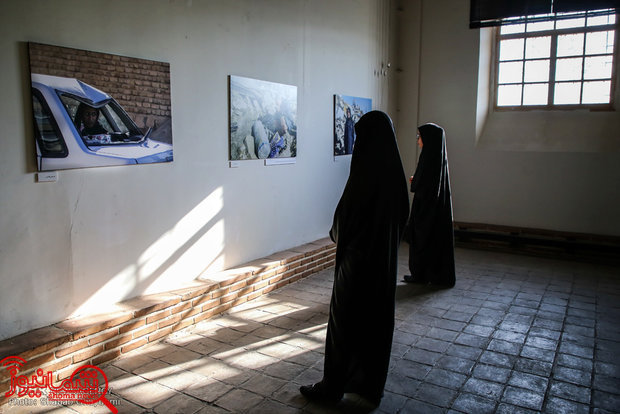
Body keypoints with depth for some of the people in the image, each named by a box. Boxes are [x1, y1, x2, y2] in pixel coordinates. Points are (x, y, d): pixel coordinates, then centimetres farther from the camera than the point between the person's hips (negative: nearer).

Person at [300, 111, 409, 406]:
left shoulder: (365, 174, -21)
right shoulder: (395, 170, 2)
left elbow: (345, 213, -15)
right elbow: (403, 214, 10)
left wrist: (336, 235, 6)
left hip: (358, 257, -8)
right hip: (385, 258, 8)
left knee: (345, 321, 5)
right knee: (378, 320, 15)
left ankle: (332, 387, 20)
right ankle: (372, 385, 29)